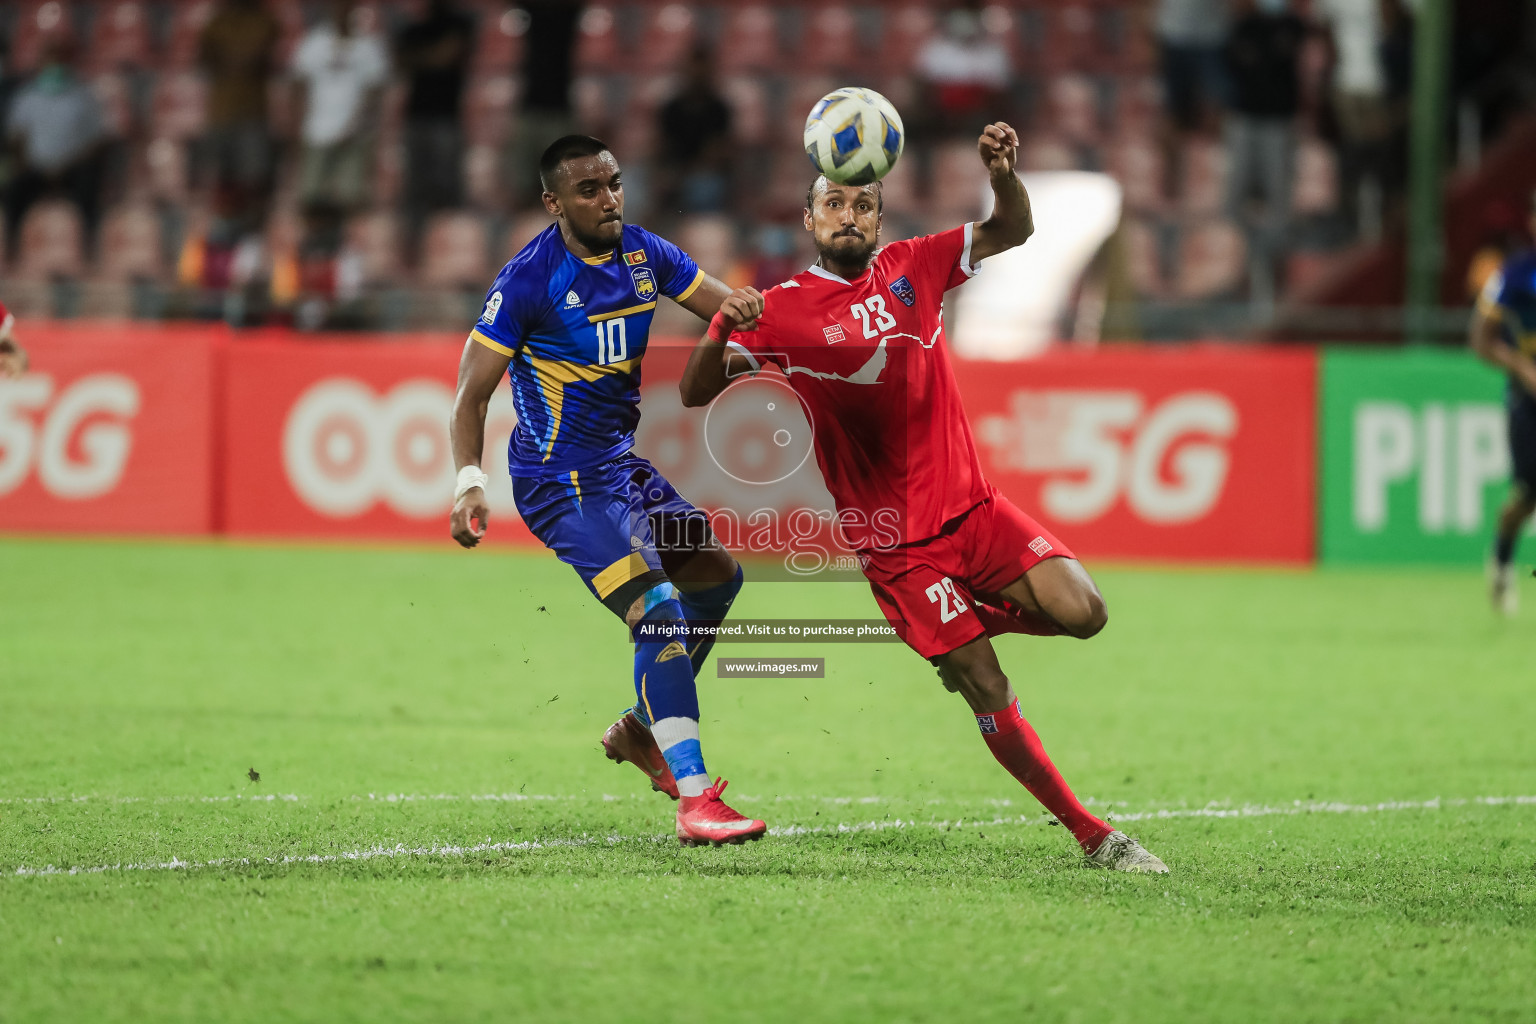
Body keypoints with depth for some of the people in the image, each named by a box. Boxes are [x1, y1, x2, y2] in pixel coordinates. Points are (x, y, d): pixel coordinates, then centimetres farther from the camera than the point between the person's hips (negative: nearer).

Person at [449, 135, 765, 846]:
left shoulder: (644, 254, 3)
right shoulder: (528, 280, -16)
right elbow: (471, 394, -14)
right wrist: (469, 481, -27)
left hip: (619, 464, 9)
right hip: (563, 482, -9)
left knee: (717, 574, 18)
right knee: (658, 612, -20)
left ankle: (642, 731, 31)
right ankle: (694, 801, -22)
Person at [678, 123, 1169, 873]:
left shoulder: (911, 269, 6)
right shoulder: (781, 312, -4)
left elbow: (1011, 232, 11)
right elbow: (696, 394, -9)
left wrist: (1005, 175, -12)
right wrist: (722, 334, -30)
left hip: (971, 507, 4)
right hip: (895, 546, -4)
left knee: (1081, 612, -15)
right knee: (990, 696, -8)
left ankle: (975, 620, 15)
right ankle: (1090, 834, 3)